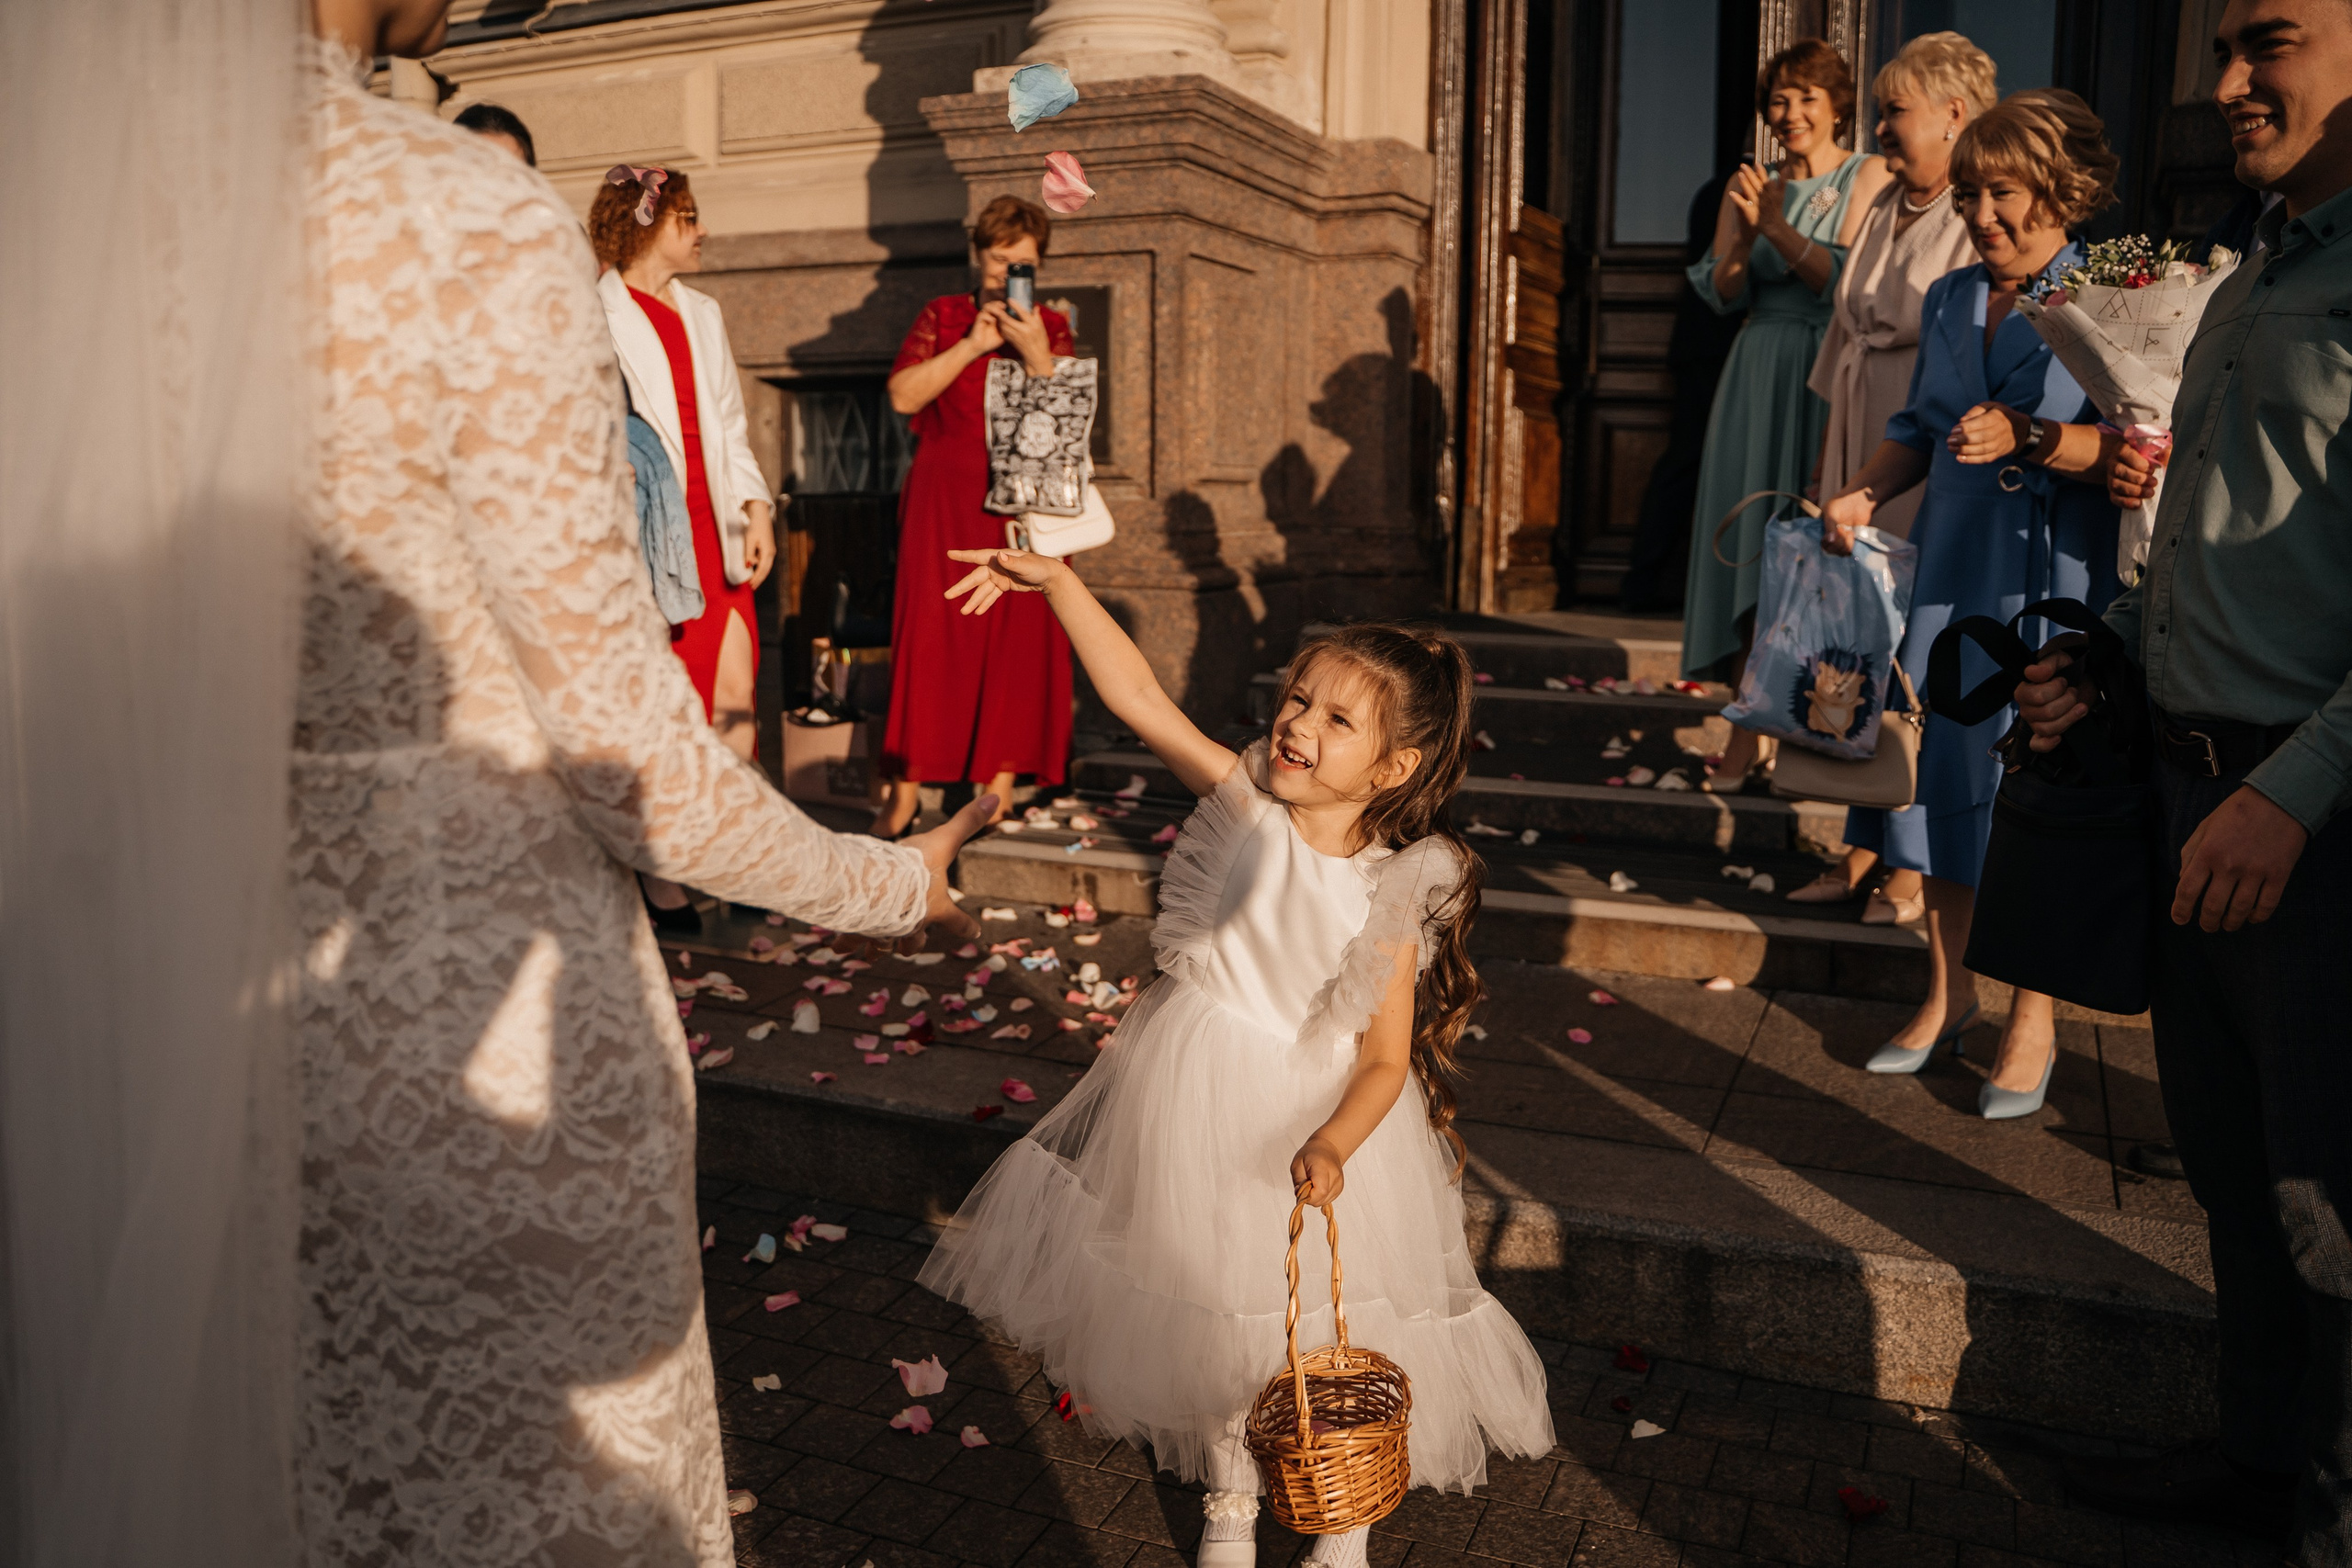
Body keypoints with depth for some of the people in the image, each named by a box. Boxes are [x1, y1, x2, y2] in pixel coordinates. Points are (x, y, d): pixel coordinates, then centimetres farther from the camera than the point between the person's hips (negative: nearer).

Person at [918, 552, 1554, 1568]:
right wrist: (1058, 581, -23)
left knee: (1323, 1321, 11)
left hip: (1314, 1112, -3)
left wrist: (1332, 1146, -34)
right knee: (1204, 1302, 19)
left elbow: (1384, 1060, -17)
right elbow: (1137, 696, -17)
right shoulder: (1245, 804, -13)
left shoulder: (1390, 896, -18)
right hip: (1195, 1099, 3)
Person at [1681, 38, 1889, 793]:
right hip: (1759, 376, 4)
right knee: (1751, 537, -1)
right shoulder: (1750, 185, 13)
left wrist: (1775, 226, -17)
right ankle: (1745, 731, 0)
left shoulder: (1867, 176, 1)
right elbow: (1722, 291, 6)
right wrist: (1744, 234, -13)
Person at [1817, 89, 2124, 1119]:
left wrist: (2028, 438, -27)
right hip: (1950, 568, 5)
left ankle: (2033, 1023, 15)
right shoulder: (1948, 300, 12)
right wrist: (1863, 493, 2)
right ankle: (1948, 990, 25)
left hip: (2052, 580, -5)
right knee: (1941, 768, 8)